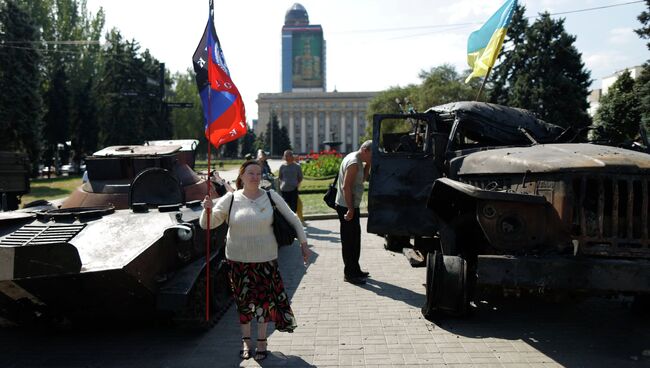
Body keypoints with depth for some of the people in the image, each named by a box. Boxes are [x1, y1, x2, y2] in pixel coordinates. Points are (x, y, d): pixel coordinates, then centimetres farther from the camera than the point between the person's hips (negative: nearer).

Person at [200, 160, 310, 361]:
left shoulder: (271, 197, -3)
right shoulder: (230, 199, -4)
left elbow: (292, 219, 5)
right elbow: (207, 224, -4)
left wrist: (303, 243, 4)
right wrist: (208, 209, -24)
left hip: (265, 258, 0)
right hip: (238, 259, 0)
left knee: (264, 299, 7)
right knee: (243, 300, 11)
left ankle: (262, 341, 26)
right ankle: (246, 340, 30)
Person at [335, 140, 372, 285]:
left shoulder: (357, 160, 11)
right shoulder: (354, 163, -20)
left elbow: (363, 178, 17)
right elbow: (346, 187, -24)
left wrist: (367, 165, 3)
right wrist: (350, 210, -24)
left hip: (351, 206, 10)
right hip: (347, 207, -10)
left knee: (355, 239, 18)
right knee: (349, 240, -3)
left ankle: (355, 270, 28)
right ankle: (349, 274, 5)